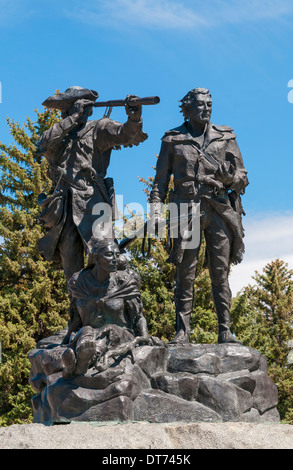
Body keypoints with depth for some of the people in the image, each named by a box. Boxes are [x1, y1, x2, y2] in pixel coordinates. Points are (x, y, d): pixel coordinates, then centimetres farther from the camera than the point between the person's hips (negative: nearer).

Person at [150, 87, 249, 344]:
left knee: (220, 274, 0)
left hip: (219, 210, 1)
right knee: (185, 274, -3)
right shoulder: (172, 140, 10)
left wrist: (229, 176, -10)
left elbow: (242, 178, 13)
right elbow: (161, 181, 8)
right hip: (187, 210, -1)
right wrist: (156, 212, -3)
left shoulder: (225, 137, 13)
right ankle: (183, 331, 0)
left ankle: (225, 331, 2)